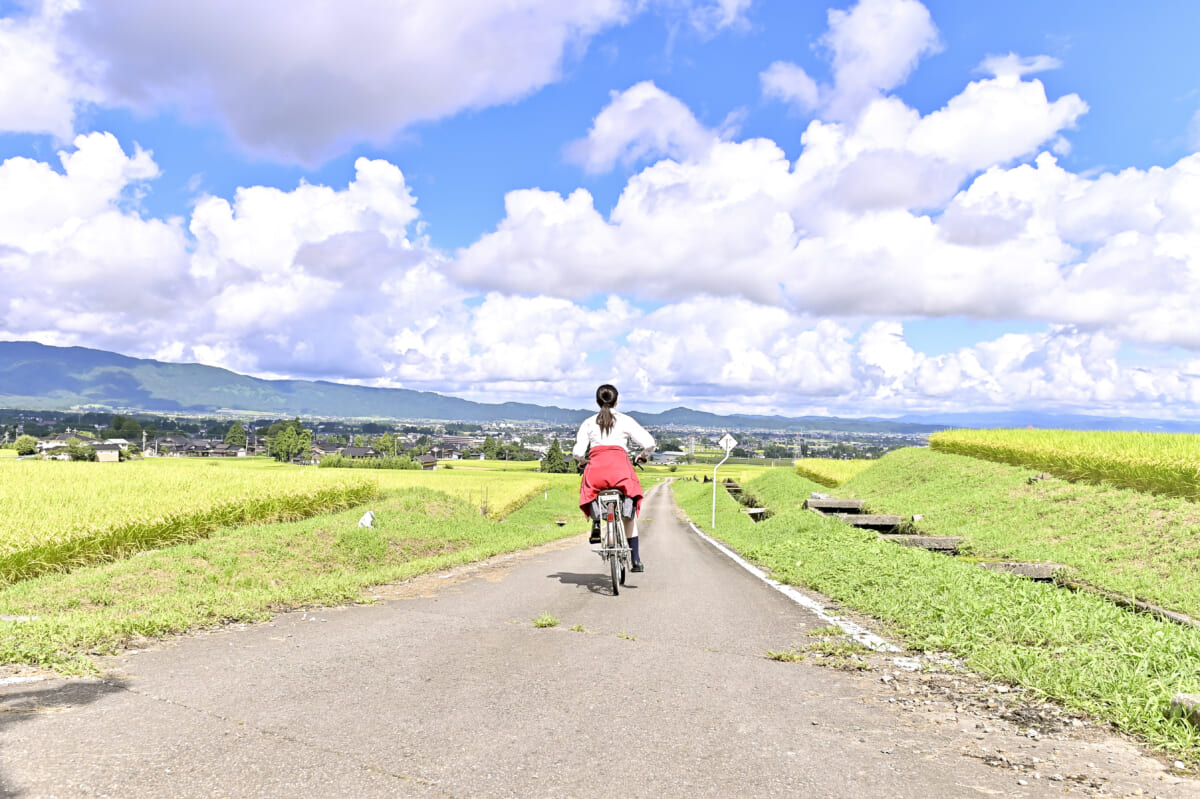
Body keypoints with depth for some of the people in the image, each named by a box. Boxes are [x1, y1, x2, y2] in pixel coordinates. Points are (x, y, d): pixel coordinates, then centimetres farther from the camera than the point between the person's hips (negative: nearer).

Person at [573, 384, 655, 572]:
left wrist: (585, 460, 28)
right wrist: (643, 456, 25)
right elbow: (649, 443, 5)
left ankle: (596, 521, 1)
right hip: (620, 466, 0)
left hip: (595, 466, 0)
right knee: (630, 515, 14)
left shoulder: (588, 423, 18)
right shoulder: (626, 421, 15)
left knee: (592, 492, 31)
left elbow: (578, 452, 6)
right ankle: (635, 560, 9)